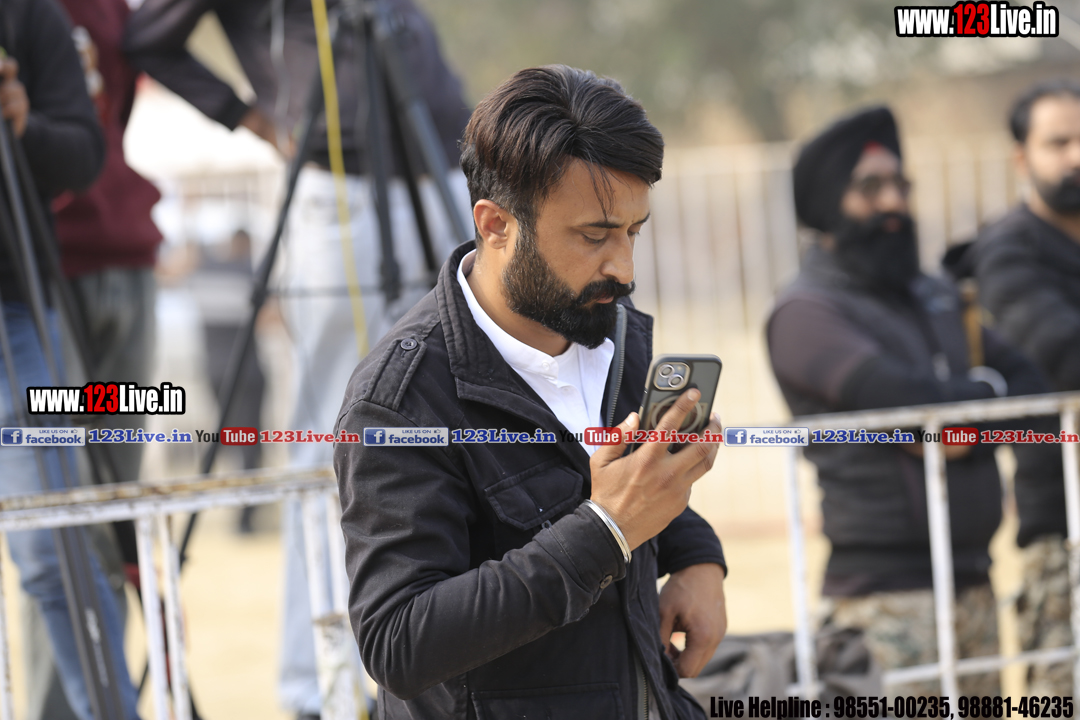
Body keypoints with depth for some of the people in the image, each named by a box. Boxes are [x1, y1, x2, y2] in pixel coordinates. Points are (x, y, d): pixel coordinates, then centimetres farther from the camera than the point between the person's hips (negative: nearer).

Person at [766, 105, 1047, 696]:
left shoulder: (937, 298, 20)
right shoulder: (807, 312, -4)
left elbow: (1031, 385, 12)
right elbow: (895, 394, -18)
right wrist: (983, 388, 1)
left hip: (971, 576, 7)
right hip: (886, 585, -7)